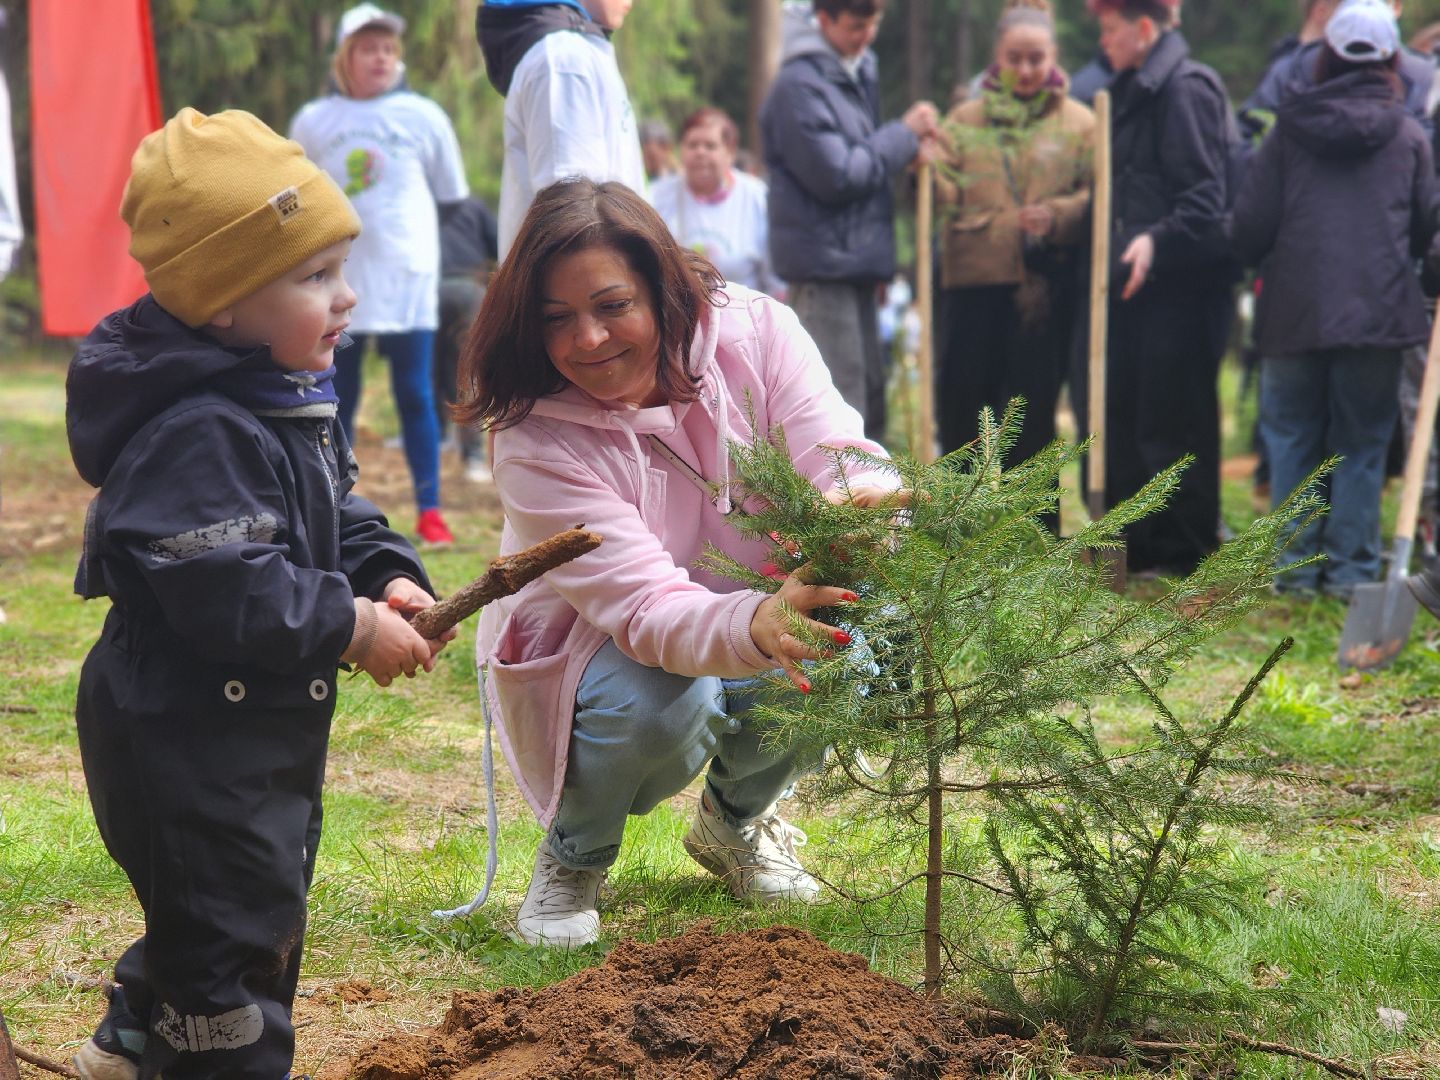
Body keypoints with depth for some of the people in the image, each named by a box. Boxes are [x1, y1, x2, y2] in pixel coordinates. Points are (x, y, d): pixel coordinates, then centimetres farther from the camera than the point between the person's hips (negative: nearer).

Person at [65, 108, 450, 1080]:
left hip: (264, 728, 11)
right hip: (188, 741, -11)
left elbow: (339, 516, 17)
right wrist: (348, 628, -22)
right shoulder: (196, 435, -27)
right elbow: (223, 591, -31)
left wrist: (391, 578, -2)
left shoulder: (294, 402, 7)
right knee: (233, 928, -2)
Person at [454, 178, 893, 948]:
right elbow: (647, 611, -38)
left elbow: (841, 460, -29)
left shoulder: (754, 333, -17)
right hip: (593, 657, -3)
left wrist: (864, 499, -56)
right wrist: (757, 628, -60)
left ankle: (737, 816, 5)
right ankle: (574, 856, -1)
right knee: (658, 704, -37)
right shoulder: (536, 442, -27)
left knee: (850, 638, -29)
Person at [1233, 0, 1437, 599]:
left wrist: (1267, 263, 21)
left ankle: (1296, 565, 10)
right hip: (1378, 313, 0)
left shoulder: (1289, 129, 1)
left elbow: (1249, 225, 0)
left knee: (1292, 439, 11)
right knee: (1361, 445, 7)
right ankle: (1351, 567, 6)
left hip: (1294, 309, 0)